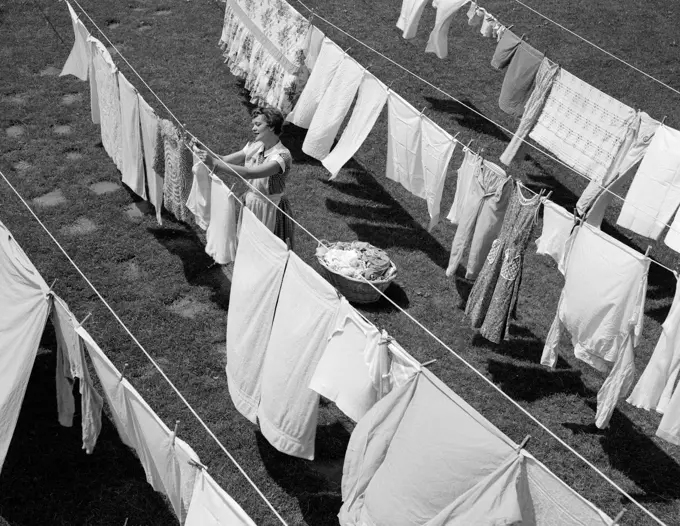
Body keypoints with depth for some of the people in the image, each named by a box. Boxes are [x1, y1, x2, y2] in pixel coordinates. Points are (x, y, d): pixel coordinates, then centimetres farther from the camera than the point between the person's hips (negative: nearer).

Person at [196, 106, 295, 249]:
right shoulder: (254, 146, 0)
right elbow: (226, 159, 1)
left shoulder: (282, 156, -25)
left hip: (270, 209, -7)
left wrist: (215, 163, -36)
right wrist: (207, 155, -19)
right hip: (250, 203, 7)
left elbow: (249, 173, -34)